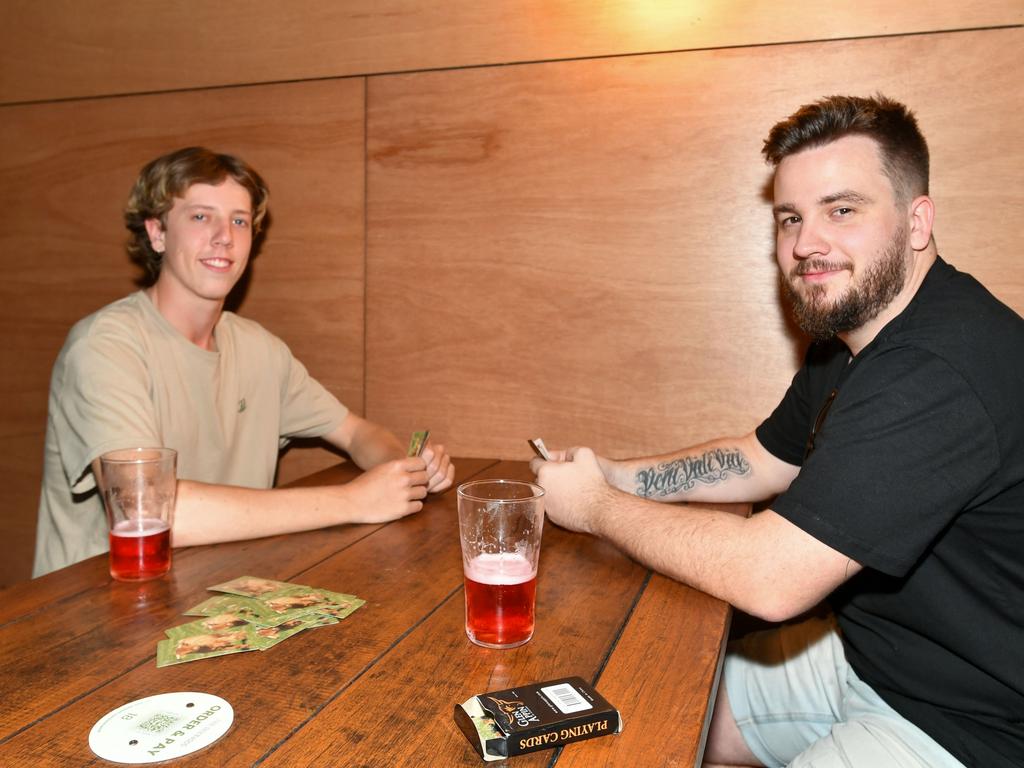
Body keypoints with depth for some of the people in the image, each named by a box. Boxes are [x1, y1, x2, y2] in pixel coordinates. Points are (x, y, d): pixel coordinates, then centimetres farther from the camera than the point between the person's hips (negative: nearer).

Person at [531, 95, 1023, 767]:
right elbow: (764, 460, 13)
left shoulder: (943, 370, -31)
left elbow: (771, 580, -33)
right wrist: (618, 477, -3)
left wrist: (597, 507, -19)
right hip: (866, 658, 9)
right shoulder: (848, 341, 3)